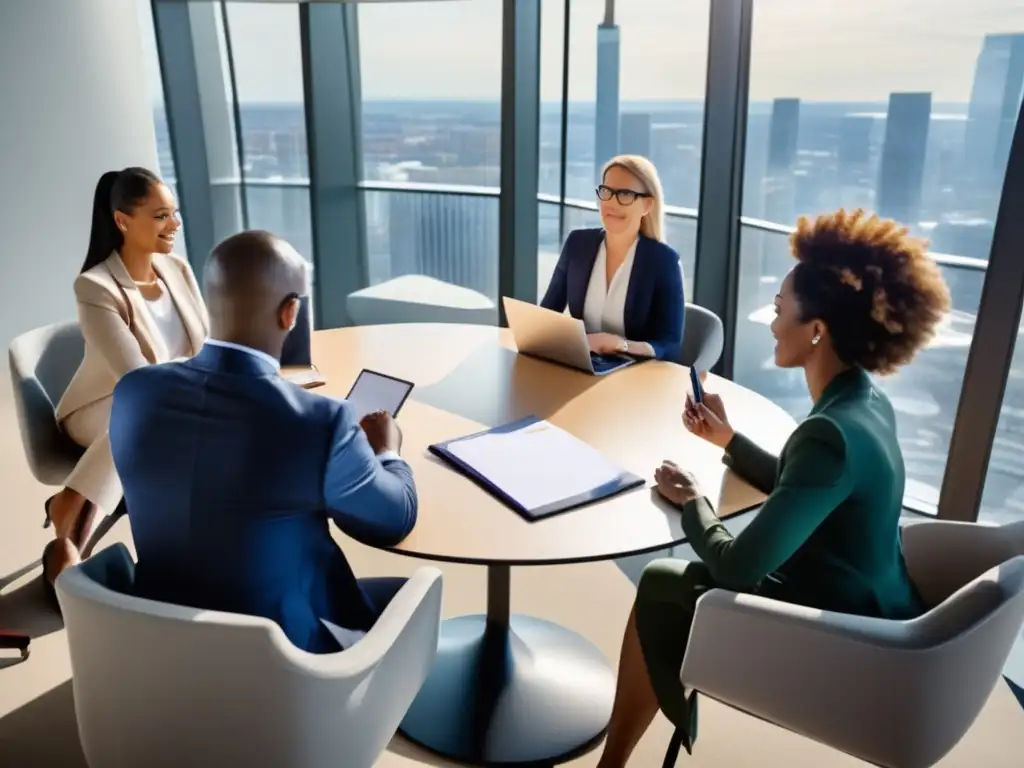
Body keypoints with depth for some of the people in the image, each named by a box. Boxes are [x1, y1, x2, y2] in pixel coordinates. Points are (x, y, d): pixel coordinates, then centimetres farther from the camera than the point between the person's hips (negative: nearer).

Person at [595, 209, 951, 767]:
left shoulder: (832, 433, -31)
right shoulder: (867, 404, -1)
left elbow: (737, 568, -28)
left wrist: (691, 502, -11)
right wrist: (727, 438, 13)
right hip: (865, 613, 9)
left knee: (660, 584, 6)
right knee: (667, 579, 15)